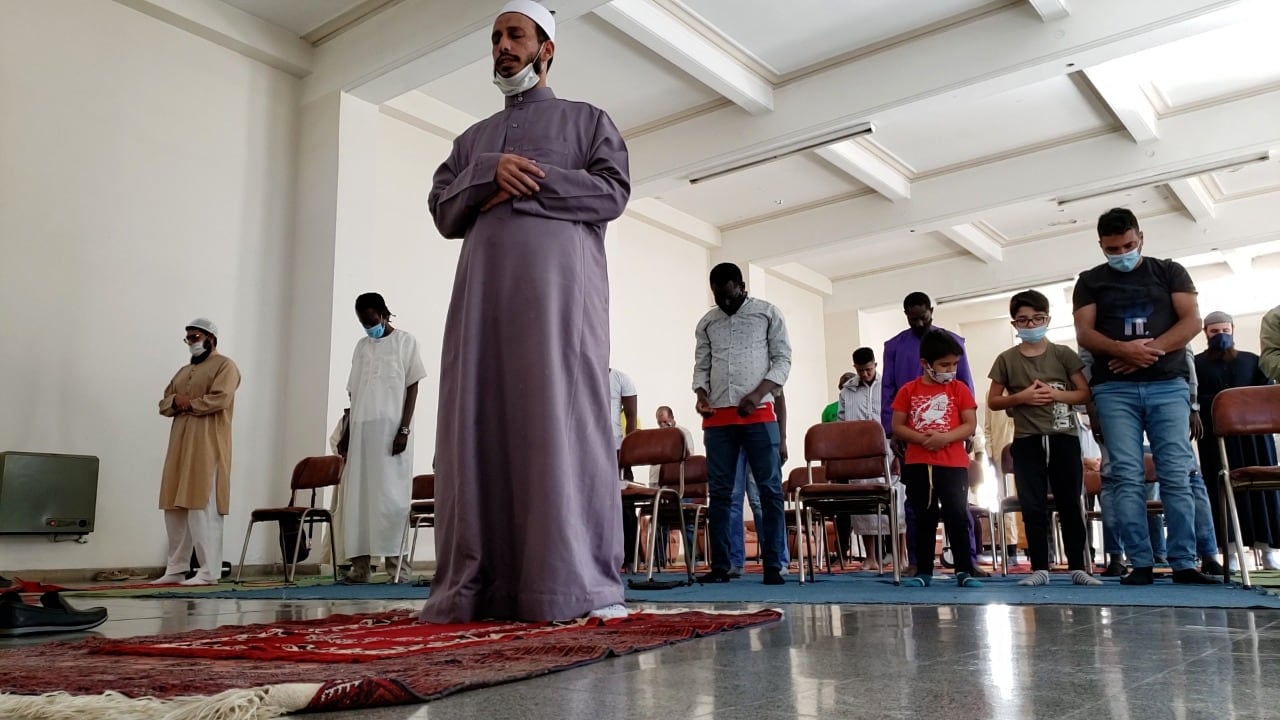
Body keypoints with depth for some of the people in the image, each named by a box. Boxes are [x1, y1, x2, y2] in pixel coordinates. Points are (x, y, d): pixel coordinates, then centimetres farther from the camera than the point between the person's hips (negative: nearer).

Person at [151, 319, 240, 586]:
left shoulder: (225, 366, -2)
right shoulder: (184, 371, 24)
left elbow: (219, 399, -17)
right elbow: (163, 404, 18)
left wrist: (189, 404, -6)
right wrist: (175, 401, -4)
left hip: (207, 447, -8)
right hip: (180, 445, 8)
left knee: (202, 507, -11)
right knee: (174, 507, 7)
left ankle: (209, 572, -8)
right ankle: (176, 569, 15)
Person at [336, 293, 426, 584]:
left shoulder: (405, 341, 5)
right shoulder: (361, 347, 17)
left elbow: (412, 387, -2)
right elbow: (354, 394, 17)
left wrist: (404, 429, -12)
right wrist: (346, 433, 10)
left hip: (391, 428, -4)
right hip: (361, 429, 5)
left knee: (391, 495, -6)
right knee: (358, 496, 0)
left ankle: (395, 561, -3)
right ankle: (360, 563, 2)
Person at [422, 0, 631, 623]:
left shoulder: (588, 120, 18)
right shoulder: (472, 139, 29)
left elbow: (611, 193, 1)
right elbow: (444, 212, 15)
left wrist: (521, 188, -4)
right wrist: (491, 174, -3)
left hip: (559, 280, -4)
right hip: (484, 286, 4)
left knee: (564, 419, -13)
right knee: (477, 422, -6)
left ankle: (581, 584, -13)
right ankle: (473, 588, -4)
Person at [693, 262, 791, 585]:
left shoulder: (768, 314, 5)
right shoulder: (706, 323, 14)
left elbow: (783, 359, 0)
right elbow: (701, 366, 14)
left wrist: (757, 394, -14)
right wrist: (701, 395, -7)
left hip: (758, 413, -3)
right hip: (718, 417, 3)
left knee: (770, 488, -3)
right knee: (719, 492, 3)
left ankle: (773, 566, 1)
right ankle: (720, 566, 8)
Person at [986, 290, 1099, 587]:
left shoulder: (1063, 354, 4)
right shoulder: (1006, 359, 4)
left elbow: (1085, 394, 2)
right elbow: (992, 402, 5)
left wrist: (1055, 394, -14)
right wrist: (1020, 398, -11)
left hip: (1064, 438, 0)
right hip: (1027, 441, 0)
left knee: (1070, 504, 3)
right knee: (1033, 507, 2)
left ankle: (1078, 567, 11)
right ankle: (1039, 568, 8)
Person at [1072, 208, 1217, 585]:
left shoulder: (1170, 272, 14)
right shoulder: (1090, 281, 12)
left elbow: (1192, 321, 3)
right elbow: (1084, 334, 1)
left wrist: (1150, 350, -12)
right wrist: (1124, 349, -18)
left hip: (1168, 385, 0)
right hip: (1115, 389, 0)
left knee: (1177, 475, -5)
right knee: (1126, 477, -6)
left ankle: (1184, 563, -2)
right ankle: (1141, 563, -3)